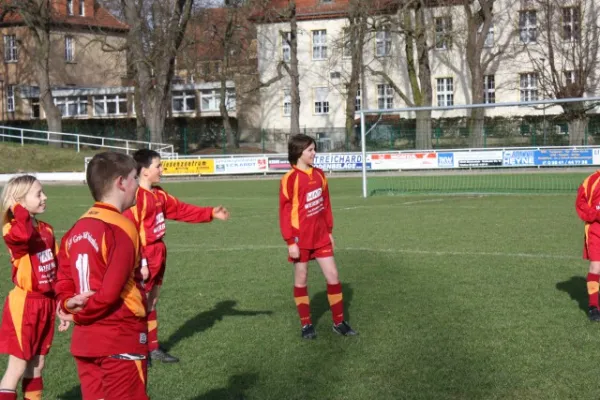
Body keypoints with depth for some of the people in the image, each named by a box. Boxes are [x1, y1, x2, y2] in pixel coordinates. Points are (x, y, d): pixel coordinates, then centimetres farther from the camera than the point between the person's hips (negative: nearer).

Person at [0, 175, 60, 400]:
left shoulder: (46, 230, 7)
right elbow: (24, 235, -42)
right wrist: (20, 211, -27)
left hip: (46, 304, 7)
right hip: (25, 304, -7)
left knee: (37, 364, 16)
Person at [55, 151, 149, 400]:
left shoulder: (77, 228, 8)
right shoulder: (122, 228, -16)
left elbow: (63, 279, 9)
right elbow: (111, 290, -18)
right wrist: (80, 314, -4)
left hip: (84, 340, 7)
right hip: (121, 340, -7)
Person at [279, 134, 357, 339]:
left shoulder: (319, 175, 5)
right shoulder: (290, 179, -13)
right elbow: (285, 212, -13)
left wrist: (330, 231, 13)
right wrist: (290, 241, -15)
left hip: (321, 236, 5)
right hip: (301, 239, -5)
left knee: (333, 276, 4)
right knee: (301, 280, 7)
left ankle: (339, 322, 15)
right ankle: (306, 325, 18)